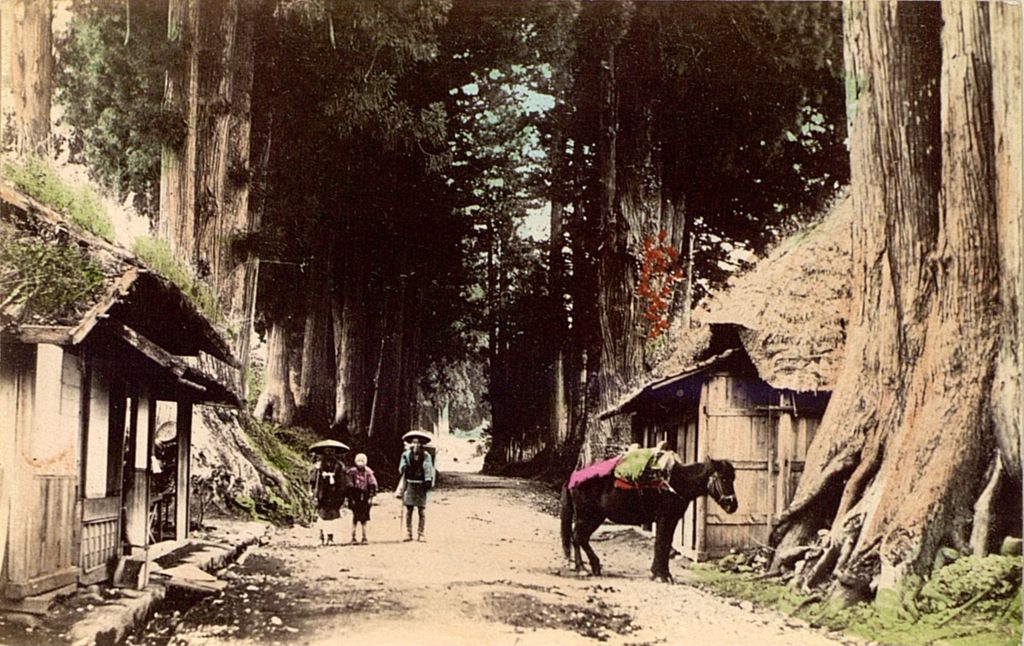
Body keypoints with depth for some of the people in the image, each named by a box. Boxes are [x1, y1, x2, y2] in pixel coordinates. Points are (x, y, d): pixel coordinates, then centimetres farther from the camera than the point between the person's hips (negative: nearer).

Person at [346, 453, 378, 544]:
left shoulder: (368, 472, 2)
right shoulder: (352, 471, -4)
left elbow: (373, 485, 5)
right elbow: (349, 486, -2)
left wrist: (371, 496, -1)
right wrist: (351, 498, -5)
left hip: (365, 498, 2)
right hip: (355, 498, -2)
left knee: (364, 518, 5)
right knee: (355, 517, -5)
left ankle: (364, 537, 11)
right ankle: (353, 537, 2)